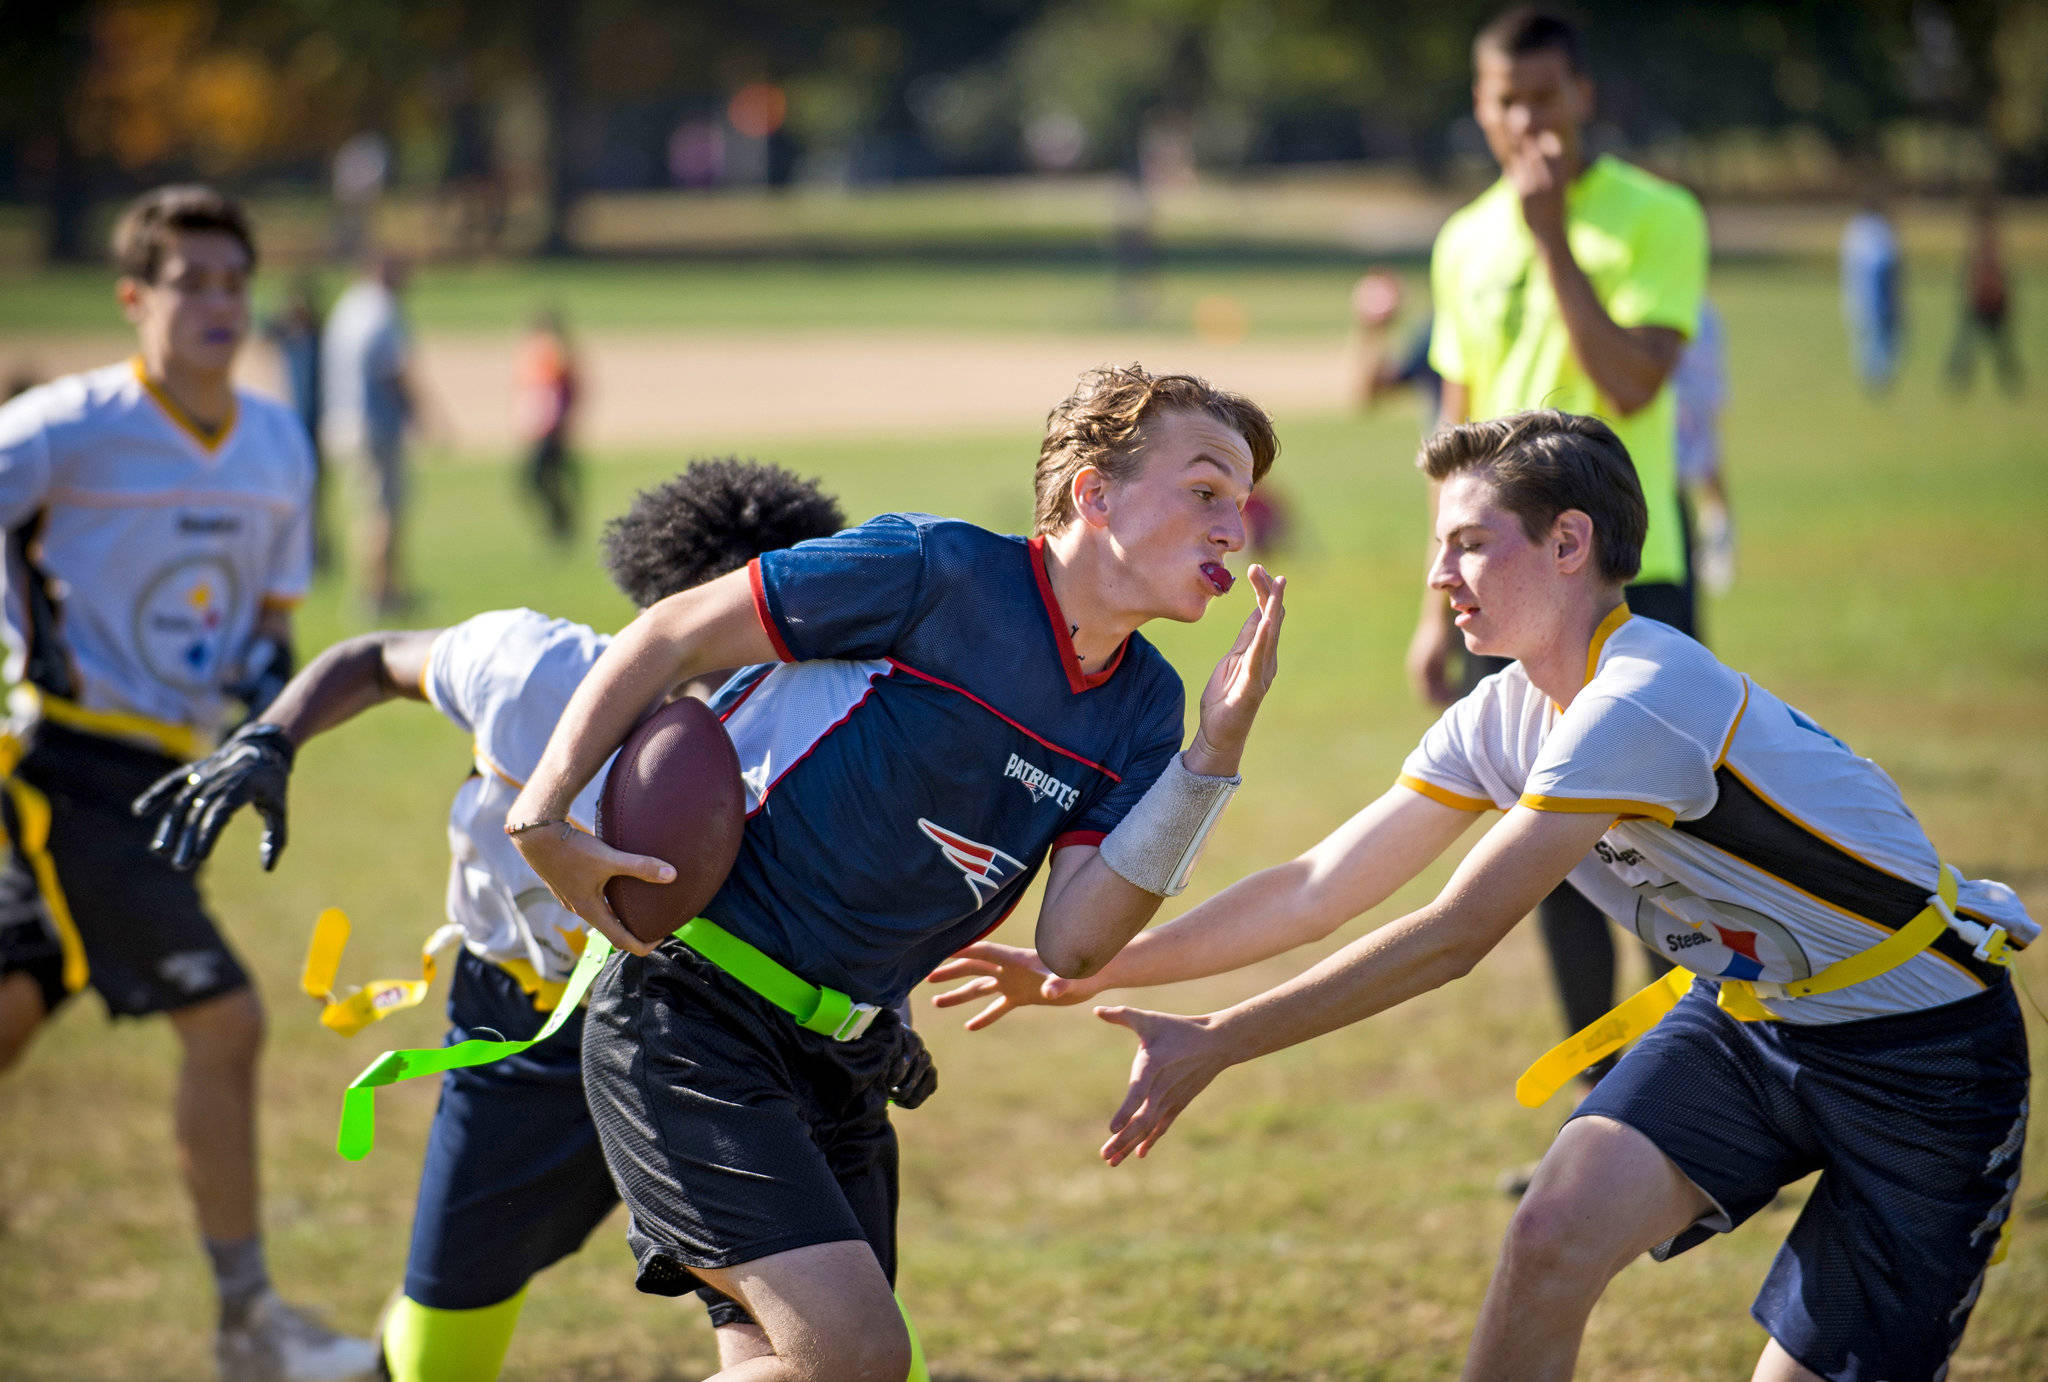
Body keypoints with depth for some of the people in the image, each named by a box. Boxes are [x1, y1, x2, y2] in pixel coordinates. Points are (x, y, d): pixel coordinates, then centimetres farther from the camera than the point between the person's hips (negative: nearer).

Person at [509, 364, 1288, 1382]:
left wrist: (1214, 753, -14)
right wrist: (541, 819, -13)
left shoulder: (1141, 706, 5)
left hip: (838, 1057, 8)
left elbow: (1073, 943, -7)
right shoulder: (936, 573, -14)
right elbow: (672, 636, -7)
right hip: (691, 1018, -8)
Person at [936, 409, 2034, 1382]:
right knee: (1551, 1235, -15)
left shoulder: (1640, 704, -28)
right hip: (1742, 1016, 7)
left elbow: (1452, 938, -29)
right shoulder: (1504, 717, 0)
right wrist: (1080, 970, 0)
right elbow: (1315, 890, 4)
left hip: (1920, 1050, -7)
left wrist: (1216, 1044, -28)